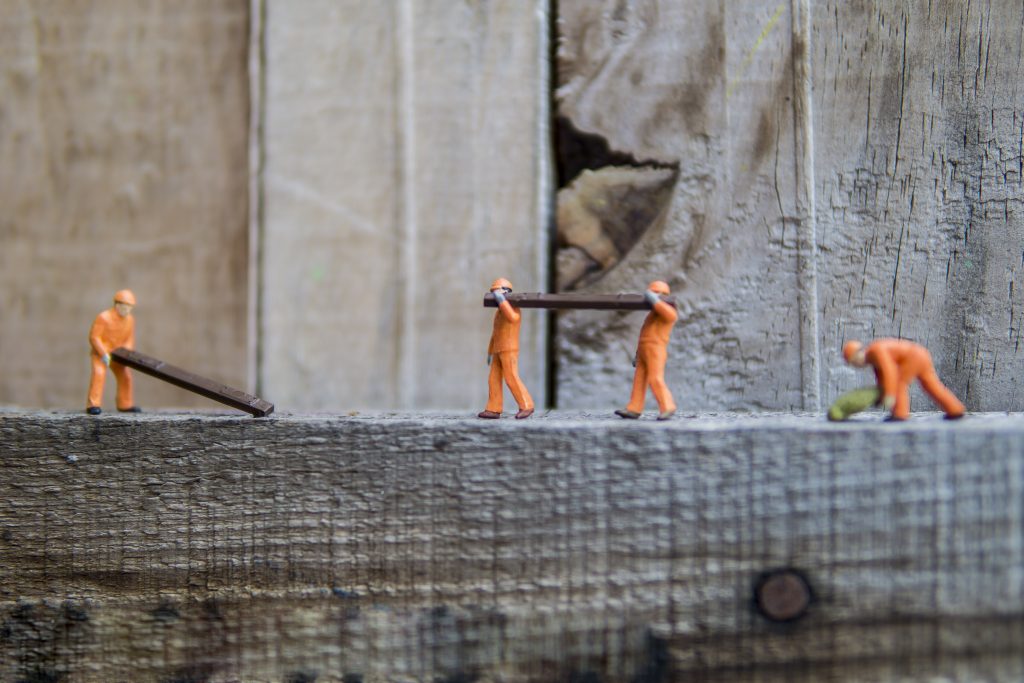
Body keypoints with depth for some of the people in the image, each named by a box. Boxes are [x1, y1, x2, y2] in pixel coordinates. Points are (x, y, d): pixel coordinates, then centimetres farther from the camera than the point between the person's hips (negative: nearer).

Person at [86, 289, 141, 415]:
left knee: (125, 376, 8)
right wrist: (104, 354, -26)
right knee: (99, 374, -23)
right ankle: (93, 405, -25)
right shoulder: (104, 317, -21)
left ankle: (125, 404, 23)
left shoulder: (130, 320, -4)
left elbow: (130, 339, 3)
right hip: (100, 353, -6)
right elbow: (94, 337, -21)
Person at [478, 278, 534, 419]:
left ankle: (526, 406, -3)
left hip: (509, 350, -9)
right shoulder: (499, 312, 20)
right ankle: (493, 411, 2)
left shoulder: (514, 308, -8)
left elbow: (513, 318, -33)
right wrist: (490, 353, 23)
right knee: (494, 380, 3)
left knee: (512, 379, -11)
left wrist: (502, 300, -30)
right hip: (499, 351, 9)